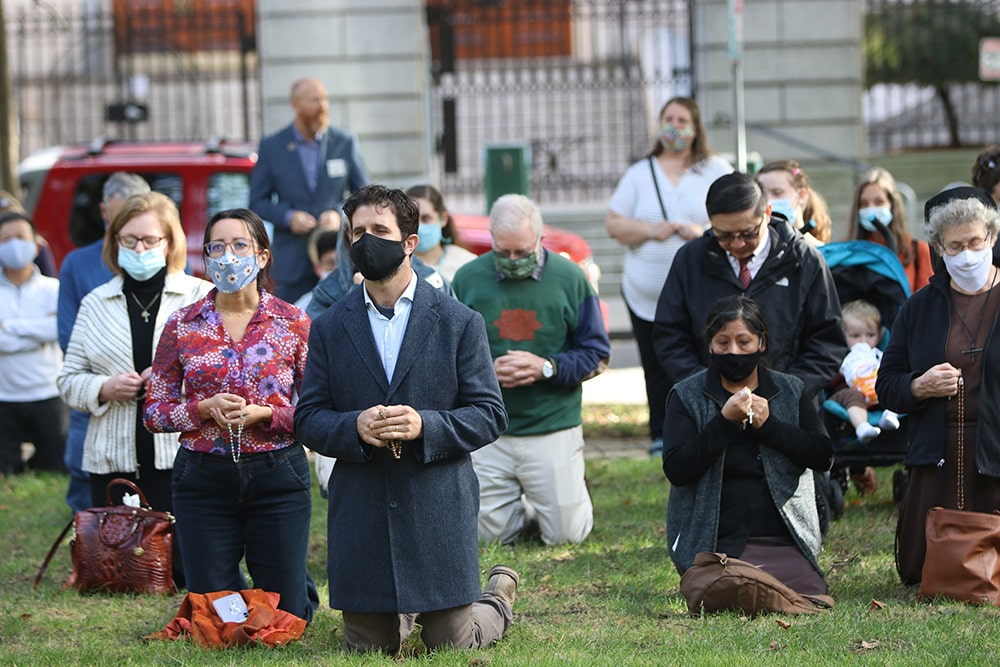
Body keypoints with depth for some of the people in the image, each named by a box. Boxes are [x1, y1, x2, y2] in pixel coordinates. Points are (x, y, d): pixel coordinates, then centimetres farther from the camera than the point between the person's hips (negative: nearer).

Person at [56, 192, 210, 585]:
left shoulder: (201, 298, 5)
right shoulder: (96, 304, 15)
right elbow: (69, 380, 15)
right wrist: (105, 388, -5)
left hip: (183, 459, -3)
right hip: (114, 464, 3)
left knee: (187, 574, -8)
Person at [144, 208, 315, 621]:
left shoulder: (293, 323, 0)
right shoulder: (183, 326, 3)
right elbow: (154, 412, 5)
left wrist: (265, 414, -16)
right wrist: (205, 408, -13)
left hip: (277, 475, -1)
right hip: (203, 477, 1)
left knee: (287, 615, 5)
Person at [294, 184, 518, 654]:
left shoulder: (459, 323, 1)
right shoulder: (329, 329, 7)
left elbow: (489, 415, -1)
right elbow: (308, 421, 5)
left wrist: (425, 425, -19)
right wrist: (355, 427, -17)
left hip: (439, 508, -2)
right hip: (360, 513, 2)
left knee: (452, 644, 3)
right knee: (368, 646, 6)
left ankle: (499, 600, 36)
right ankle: (404, 612, 41)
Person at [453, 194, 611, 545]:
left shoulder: (569, 278, -2)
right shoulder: (468, 278, 2)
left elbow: (597, 354, 1)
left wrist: (546, 368, -16)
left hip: (553, 427, -2)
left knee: (565, 535, -1)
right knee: (490, 534, 2)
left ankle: (577, 495, 34)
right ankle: (529, 510, 36)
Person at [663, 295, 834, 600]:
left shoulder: (792, 391, 12)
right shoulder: (686, 397, 5)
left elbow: (823, 456, 2)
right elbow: (676, 469, -7)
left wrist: (769, 424, -9)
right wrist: (725, 421, -16)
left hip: (785, 541, 3)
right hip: (717, 545, -3)